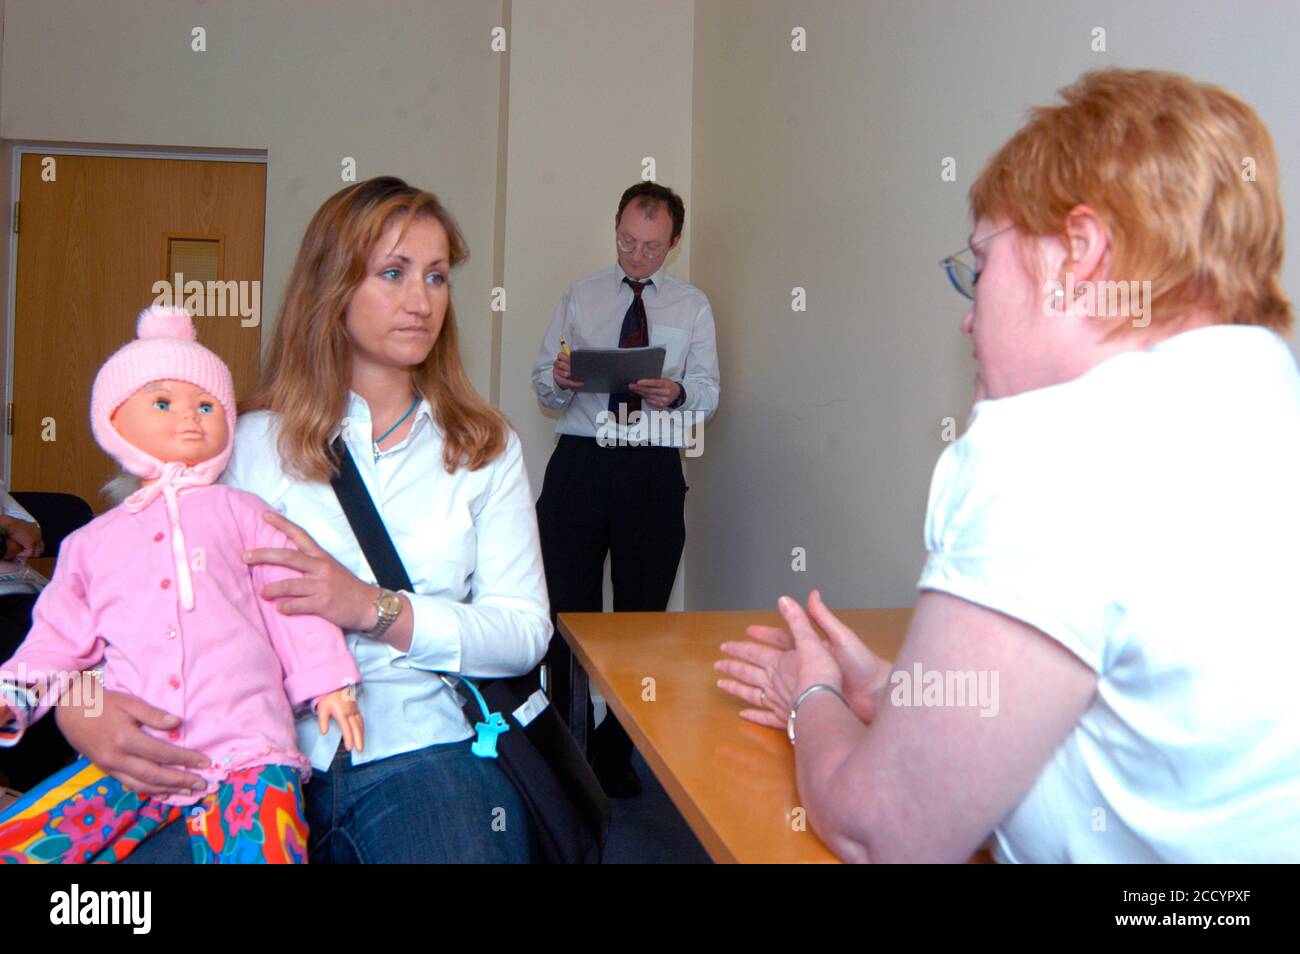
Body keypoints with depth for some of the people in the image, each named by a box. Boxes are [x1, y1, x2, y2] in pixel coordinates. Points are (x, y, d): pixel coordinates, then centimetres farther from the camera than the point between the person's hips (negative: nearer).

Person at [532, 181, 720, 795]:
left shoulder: (692, 306, 11)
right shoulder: (579, 297, 13)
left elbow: (708, 391, 4)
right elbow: (542, 382, 10)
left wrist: (677, 393, -19)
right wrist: (558, 378, -14)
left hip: (653, 473, 0)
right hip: (579, 464, 0)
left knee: (642, 614, 6)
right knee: (567, 610, 0)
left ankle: (615, 753, 20)